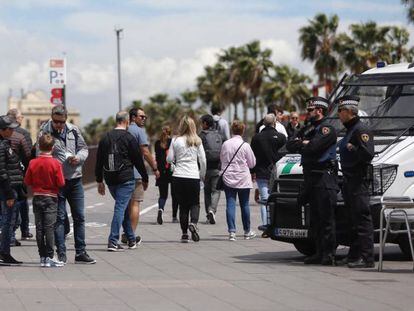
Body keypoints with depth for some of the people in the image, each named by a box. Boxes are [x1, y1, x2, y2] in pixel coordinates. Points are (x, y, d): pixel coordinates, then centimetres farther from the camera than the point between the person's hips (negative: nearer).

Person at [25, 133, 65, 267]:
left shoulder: (33, 163, -4)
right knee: (49, 227, -3)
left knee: (39, 228, 7)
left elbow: (27, 181, 0)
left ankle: (42, 257, 8)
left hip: (37, 198, 3)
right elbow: (61, 183, -12)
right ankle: (49, 257, -7)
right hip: (51, 198, -3)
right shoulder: (56, 163, -13)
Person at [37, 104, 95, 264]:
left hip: (75, 179, 4)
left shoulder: (73, 130, 5)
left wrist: (78, 157, -9)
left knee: (79, 217, 7)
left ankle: (81, 252, 15)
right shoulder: (44, 133, -6)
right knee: (59, 218, 0)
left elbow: (84, 148, 13)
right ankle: (61, 254, 5)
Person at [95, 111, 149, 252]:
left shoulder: (105, 138, 10)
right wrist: (145, 178, 6)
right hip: (126, 179, -6)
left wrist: (100, 181, 18)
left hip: (110, 180, 6)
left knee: (122, 208, 17)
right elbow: (138, 160, -5)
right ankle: (113, 242, -14)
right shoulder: (129, 138, -7)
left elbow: (99, 161, 12)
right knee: (121, 208, -7)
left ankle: (131, 239, 23)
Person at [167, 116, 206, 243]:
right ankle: (193, 223, -17)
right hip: (194, 176, 0)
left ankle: (184, 233, 6)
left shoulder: (175, 141, -2)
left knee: (183, 205, 9)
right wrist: (203, 175, 15)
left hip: (178, 176, 0)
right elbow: (203, 160, 2)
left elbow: (169, 159, -1)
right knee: (195, 203, 12)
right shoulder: (197, 141, 0)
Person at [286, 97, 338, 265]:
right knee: (315, 218, 11)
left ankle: (329, 254, -12)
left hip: (324, 177, -9)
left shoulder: (327, 129, -6)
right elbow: (289, 145, 13)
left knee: (326, 218, -10)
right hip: (311, 178, 9)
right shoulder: (308, 129, 22)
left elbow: (313, 147, -20)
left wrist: (299, 144, 0)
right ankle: (320, 253, 15)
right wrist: (304, 143, -5)